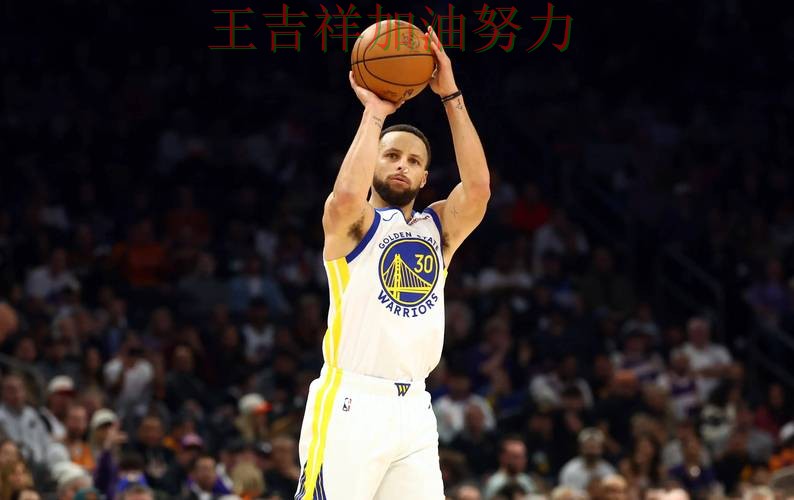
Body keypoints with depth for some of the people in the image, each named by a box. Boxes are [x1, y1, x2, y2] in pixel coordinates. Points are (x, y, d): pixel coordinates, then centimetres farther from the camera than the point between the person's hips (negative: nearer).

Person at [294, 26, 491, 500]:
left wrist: (451, 96, -6)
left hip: (413, 408, 5)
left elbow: (478, 186, -3)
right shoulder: (352, 224, 2)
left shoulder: (439, 227, 16)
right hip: (351, 403, -5)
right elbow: (347, 195, -23)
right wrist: (374, 113, -13)